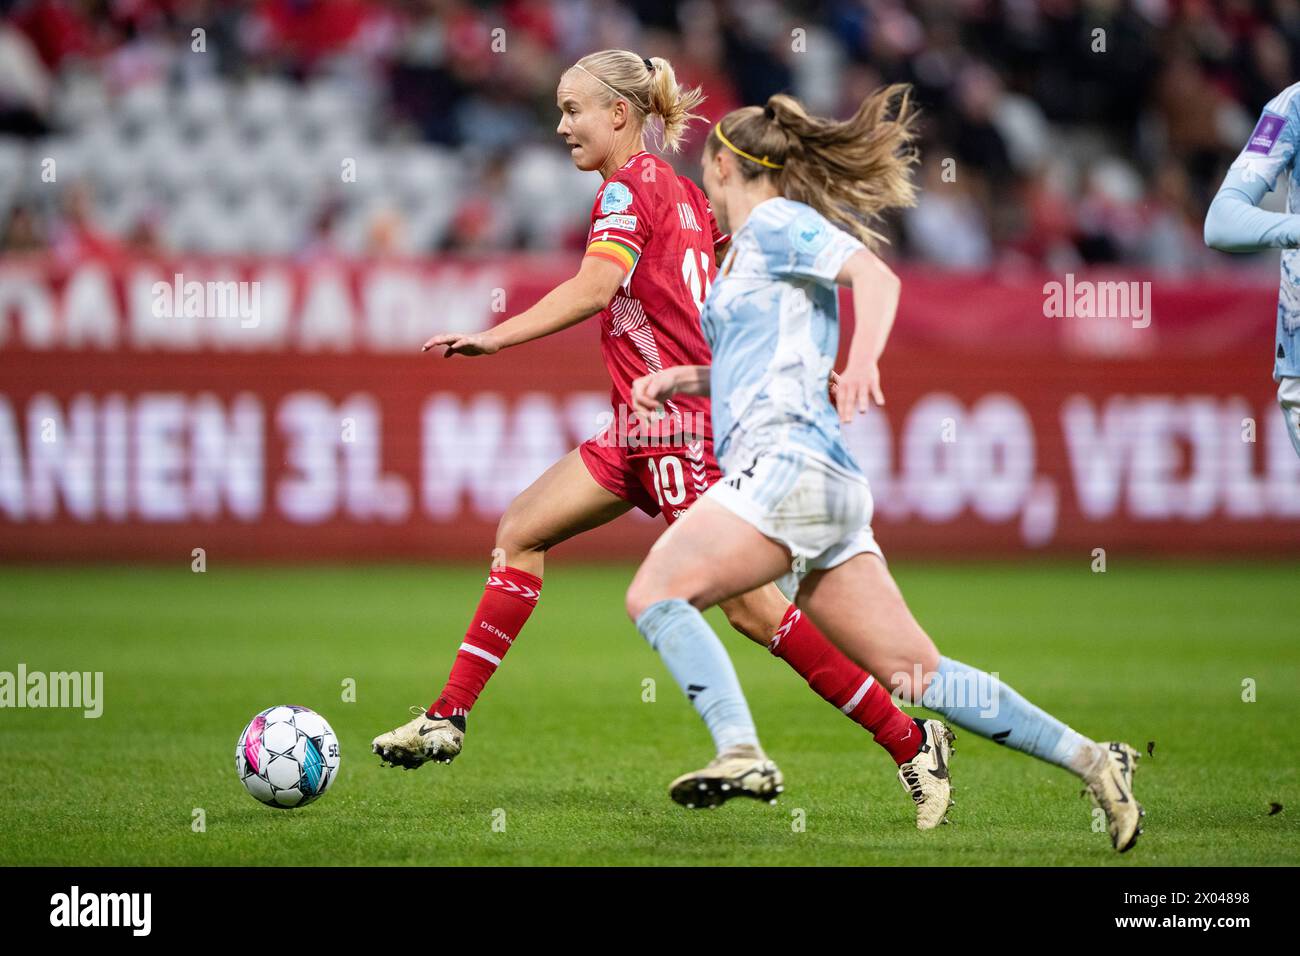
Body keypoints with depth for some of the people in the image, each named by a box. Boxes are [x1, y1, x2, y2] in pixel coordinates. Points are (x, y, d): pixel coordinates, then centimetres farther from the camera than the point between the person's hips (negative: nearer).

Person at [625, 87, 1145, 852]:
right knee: (917, 672, 4)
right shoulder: (752, 249, 28)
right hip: (829, 490, 9)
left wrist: (863, 362, -33)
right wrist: (678, 380, 25)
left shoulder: (775, 223, 1)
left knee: (655, 593, -16)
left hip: (788, 463, -9)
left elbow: (877, 276, -16)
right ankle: (1093, 761, 1)